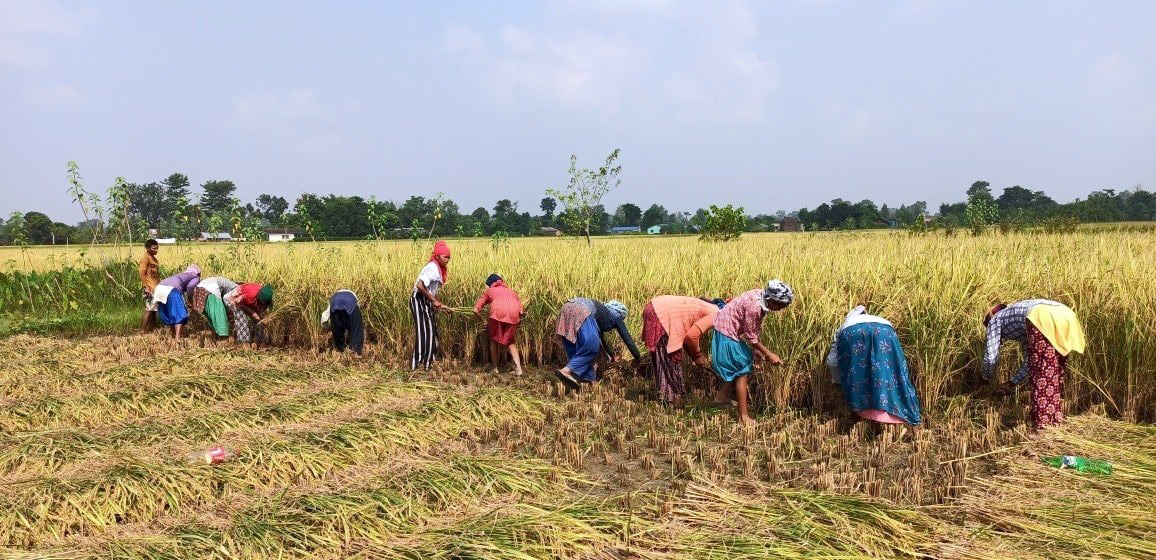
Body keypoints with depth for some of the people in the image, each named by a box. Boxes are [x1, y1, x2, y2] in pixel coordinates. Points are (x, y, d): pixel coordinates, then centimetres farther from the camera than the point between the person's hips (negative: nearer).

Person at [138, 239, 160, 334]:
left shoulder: (154, 259, 18)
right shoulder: (145, 258, -9)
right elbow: (142, 273, -16)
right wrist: (146, 287, -22)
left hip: (156, 288, 9)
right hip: (149, 289, -9)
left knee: (154, 310, 10)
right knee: (149, 310, -11)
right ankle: (142, 331, -9)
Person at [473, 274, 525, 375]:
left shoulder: (489, 291, 30)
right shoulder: (511, 291, 38)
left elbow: (476, 310, 20)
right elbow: (521, 311, 25)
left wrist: (484, 321, 34)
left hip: (498, 312, -3)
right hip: (513, 314, 3)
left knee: (494, 340, 21)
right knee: (510, 342, 21)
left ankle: (495, 369, 22)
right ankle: (518, 367, 5)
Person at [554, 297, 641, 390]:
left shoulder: (603, 312, 40)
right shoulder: (616, 316, 22)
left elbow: (601, 337, 53)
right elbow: (627, 338, 22)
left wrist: (612, 357, 63)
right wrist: (638, 358, 32)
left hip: (567, 308, 9)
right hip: (580, 312, -9)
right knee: (592, 346, -11)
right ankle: (567, 371, -23)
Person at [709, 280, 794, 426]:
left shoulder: (762, 298, -6)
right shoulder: (754, 307, -32)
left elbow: (755, 327, 5)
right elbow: (751, 337, -21)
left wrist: (757, 350, 8)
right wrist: (769, 355, -14)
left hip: (731, 329, 9)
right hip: (727, 332, -9)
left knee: (745, 362, 21)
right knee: (742, 371, -4)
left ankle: (722, 396, 37)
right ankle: (744, 416, 0)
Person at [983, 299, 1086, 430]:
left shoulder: (995, 320, 27)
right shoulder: (1024, 330, 42)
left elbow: (991, 356, 19)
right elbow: (1030, 361, 42)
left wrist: (986, 379, 35)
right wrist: (1012, 383, 48)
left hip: (1042, 318, -7)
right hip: (1065, 316, 7)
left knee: (1041, 374, 2)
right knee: (1056, 371, 18)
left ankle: (1042, 424, 2)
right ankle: (1056, 419, 21)